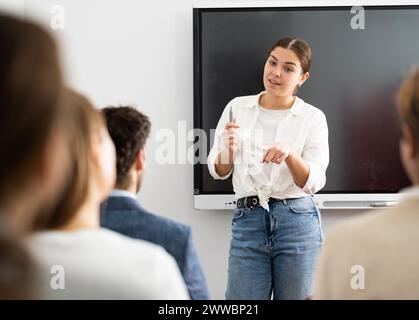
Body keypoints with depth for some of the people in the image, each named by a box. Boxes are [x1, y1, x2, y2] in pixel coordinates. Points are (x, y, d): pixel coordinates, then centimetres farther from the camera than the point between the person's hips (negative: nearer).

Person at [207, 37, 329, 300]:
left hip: (297, 221, -1)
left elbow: (313, 182, -8)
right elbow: (218, 172, 8)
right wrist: (228, 149, -13)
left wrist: (289, 155, -27)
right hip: (248, 219, 1)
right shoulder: (237, 107, 5)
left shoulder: (313, 117, -1)